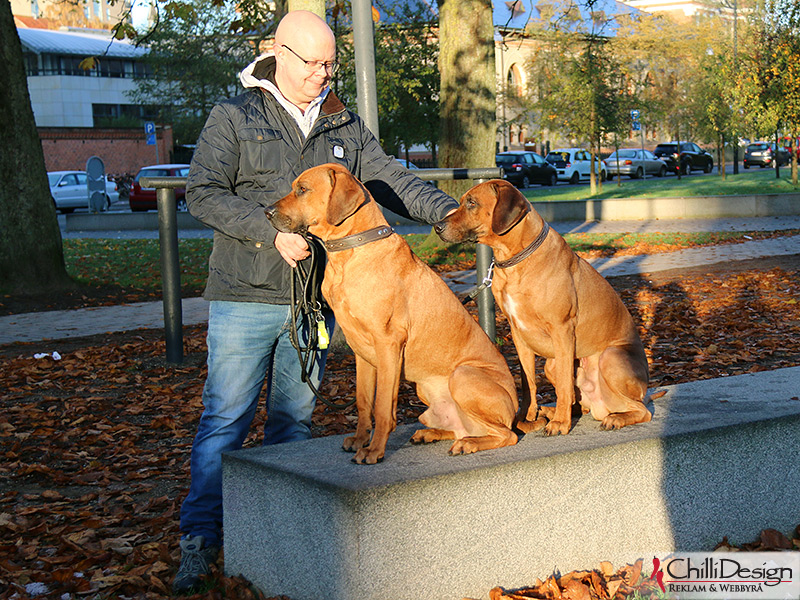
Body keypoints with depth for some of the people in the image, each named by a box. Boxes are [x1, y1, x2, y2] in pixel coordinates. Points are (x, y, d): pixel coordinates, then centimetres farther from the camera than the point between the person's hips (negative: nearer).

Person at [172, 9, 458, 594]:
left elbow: (391, 179, 6)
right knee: (226, 419, -5)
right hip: (245, 297, -4)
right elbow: (204, 193, -9)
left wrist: (448, 211, -10)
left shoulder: (344, 125, 12)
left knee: (295, 417, 11)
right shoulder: (235, 117, -1)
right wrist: (273, 234, -19)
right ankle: (199, 540, 1)